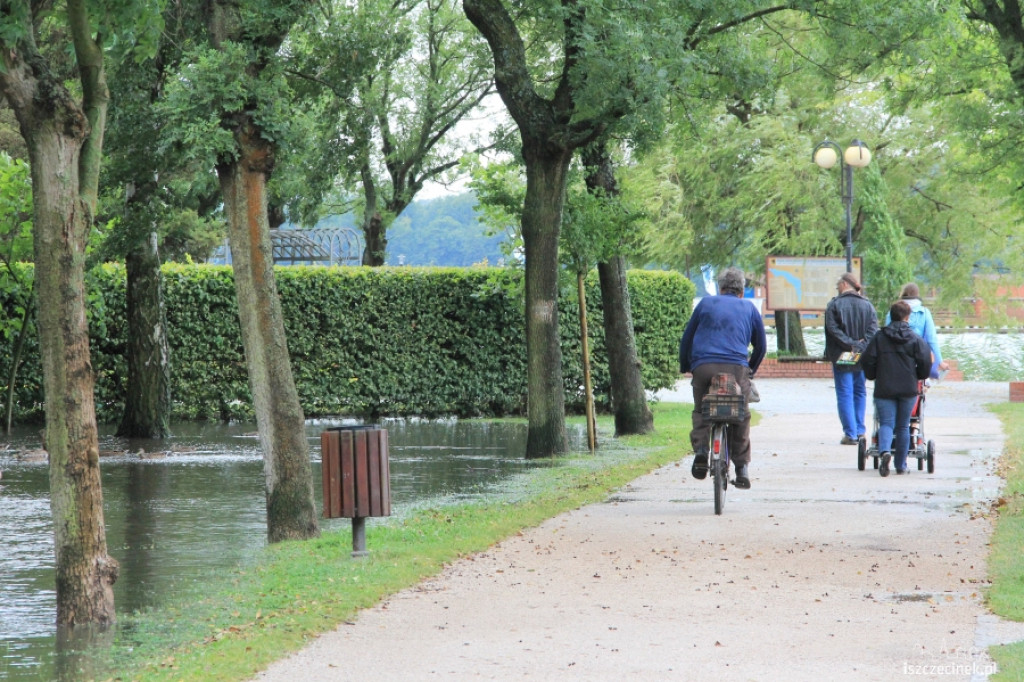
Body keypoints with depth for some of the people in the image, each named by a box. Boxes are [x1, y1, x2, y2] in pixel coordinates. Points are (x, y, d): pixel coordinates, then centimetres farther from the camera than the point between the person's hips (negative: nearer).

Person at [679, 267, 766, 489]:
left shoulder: (706, 303, 18)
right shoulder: (749, 308, 19)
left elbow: (686, 338, 20)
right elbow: (761, 345, 25)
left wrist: (684, 367, 33)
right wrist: (751, 369, 40)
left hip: (703, 366, 0)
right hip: (736, 368, 0)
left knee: (701, 411, 16)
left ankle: (700, 449, -9)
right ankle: (742, 467, 6)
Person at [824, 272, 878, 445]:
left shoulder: (834, 305, -6)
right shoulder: (867, 305, 6)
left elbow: (833, 329, -14)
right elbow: (873, 330, -3)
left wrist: (851, 345, -13)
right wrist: (860, 346, -11)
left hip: (842, 357, -4)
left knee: (844, 394, 0)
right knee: (860, 392, 16)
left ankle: (850, 434, -6)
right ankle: (860, 431, 14)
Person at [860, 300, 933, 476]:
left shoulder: (879, 337, 1)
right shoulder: (915, 339, -1)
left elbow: (867, 360, 0)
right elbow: (925, 361, -4)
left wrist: (873, 376, 19)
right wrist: (921, 377, 16)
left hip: (884, 389, 0)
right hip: (908, 389, 1)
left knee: (886, 423, 0)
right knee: (903, 426, 11)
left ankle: (884, 451, -31)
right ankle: (901, 465, 14)